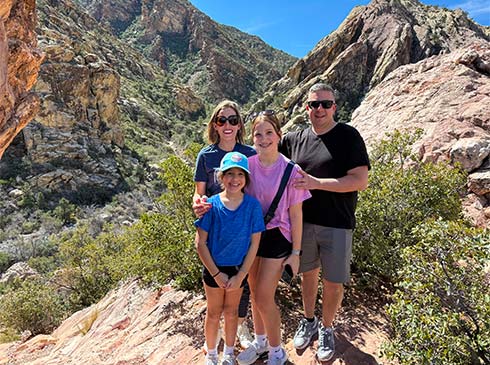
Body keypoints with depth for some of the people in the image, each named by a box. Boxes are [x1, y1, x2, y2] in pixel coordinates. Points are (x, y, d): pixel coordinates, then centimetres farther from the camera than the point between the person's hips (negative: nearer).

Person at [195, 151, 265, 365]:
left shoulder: (252, 205, -15)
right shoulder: (212, 205, -18)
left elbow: (254, 243, -9)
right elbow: (200, 243, -12)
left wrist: (241, 276, -10)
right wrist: (216, 274, -12)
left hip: (239, 269, 1)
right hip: (214, 268, -1)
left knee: (231, 312, 19)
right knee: (214, 313, 16)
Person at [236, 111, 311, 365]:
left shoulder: (290, 170, -15)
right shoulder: (247, 164, -5)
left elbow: (296, 214, -9)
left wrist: (295, 253, -6)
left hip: (276, 238, -4)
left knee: (264, 298, 2)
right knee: (255, 294, 17)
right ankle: (260, 341, 43)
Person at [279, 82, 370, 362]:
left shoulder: (349, 136, -6)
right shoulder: (295, 139, 5)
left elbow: (360, 181, -14)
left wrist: (316, 183, -20)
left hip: (337, 224, -3)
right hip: (303, 221, 3)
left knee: (333, 283, 9)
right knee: (309, 273, 18)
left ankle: (327, 329, 34)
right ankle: (309, 321, 41)